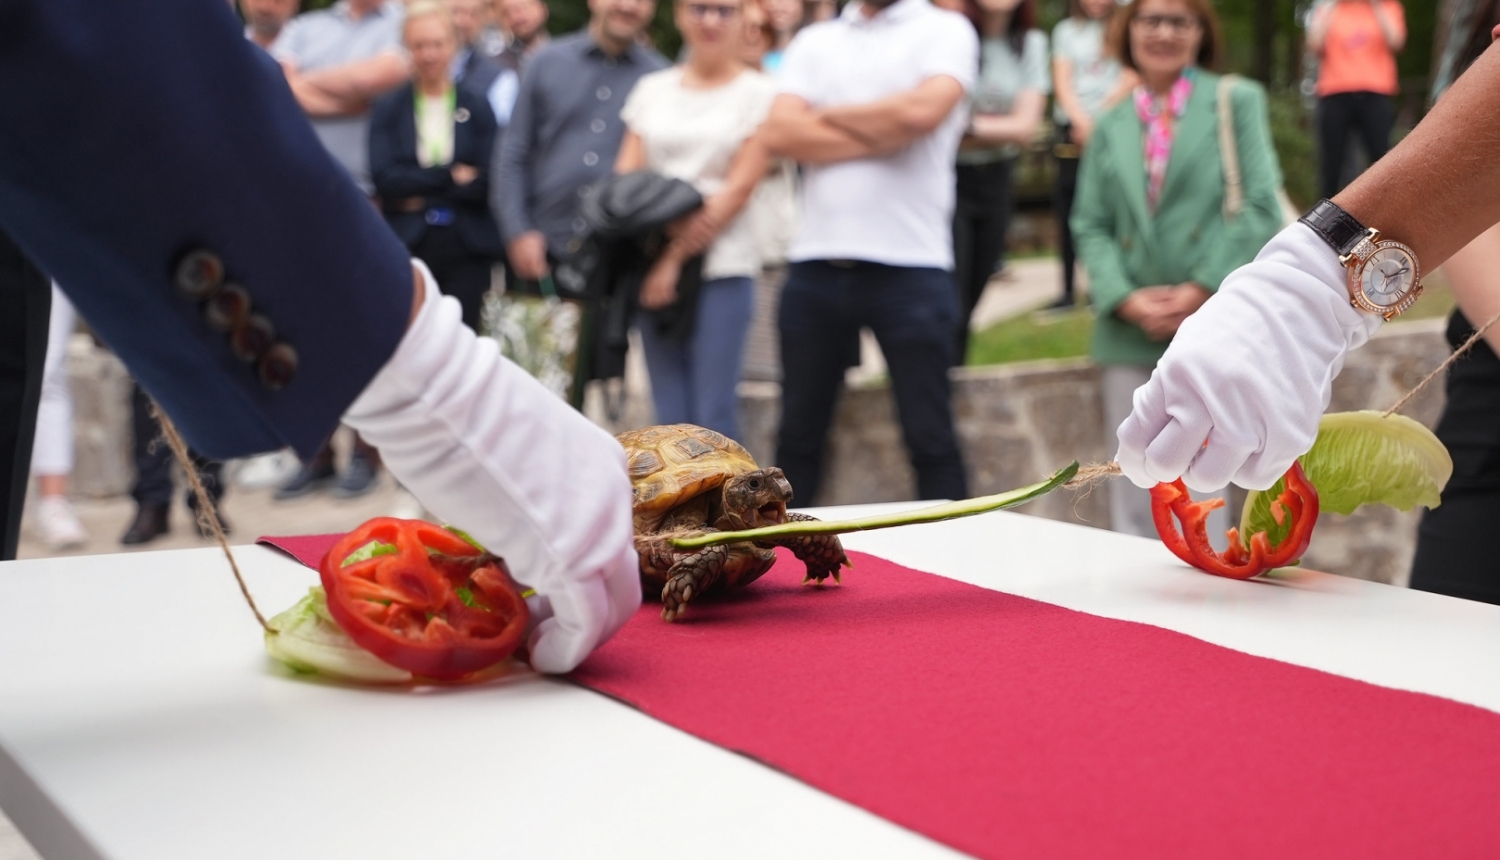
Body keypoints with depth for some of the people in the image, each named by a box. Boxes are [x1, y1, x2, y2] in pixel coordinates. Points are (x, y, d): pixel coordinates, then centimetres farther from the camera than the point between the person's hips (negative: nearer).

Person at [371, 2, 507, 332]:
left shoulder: (477, 107, 7)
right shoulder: (388, 109, 7)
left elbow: (487, 182, -3)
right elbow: (383, 178, -6)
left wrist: (421, 194, -7)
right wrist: (451, 176, -9)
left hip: (466, 245, 0)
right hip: (407, 243, 0)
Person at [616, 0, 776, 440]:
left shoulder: (759, 93, 1)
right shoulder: (652, 89, 14)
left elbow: (740, 186, -6)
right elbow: (625, 175, 10)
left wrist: (677, 256, -11)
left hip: (722, 267, -4)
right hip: (653, 266, 4)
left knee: (713, 415, -6)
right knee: (670, 415, 3)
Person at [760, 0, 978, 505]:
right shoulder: (814, 42, 14)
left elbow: (923, 109, -15)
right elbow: (780, 133, -1)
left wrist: (828, 114, -1)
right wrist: (885, 134, -8)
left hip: (910, 268, -4)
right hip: (815, 266, 4)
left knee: (930, 437, 2)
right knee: (798, 434, 11)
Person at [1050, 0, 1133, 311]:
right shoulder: (1066, 30, 14)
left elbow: (1131, 78, -2)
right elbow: (1062, 81, 6)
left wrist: (1098, 116, -11)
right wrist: (1080, 119, -10)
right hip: (1072, 129, 3)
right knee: (1067, 207, -1)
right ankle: (1069, 288, 3)